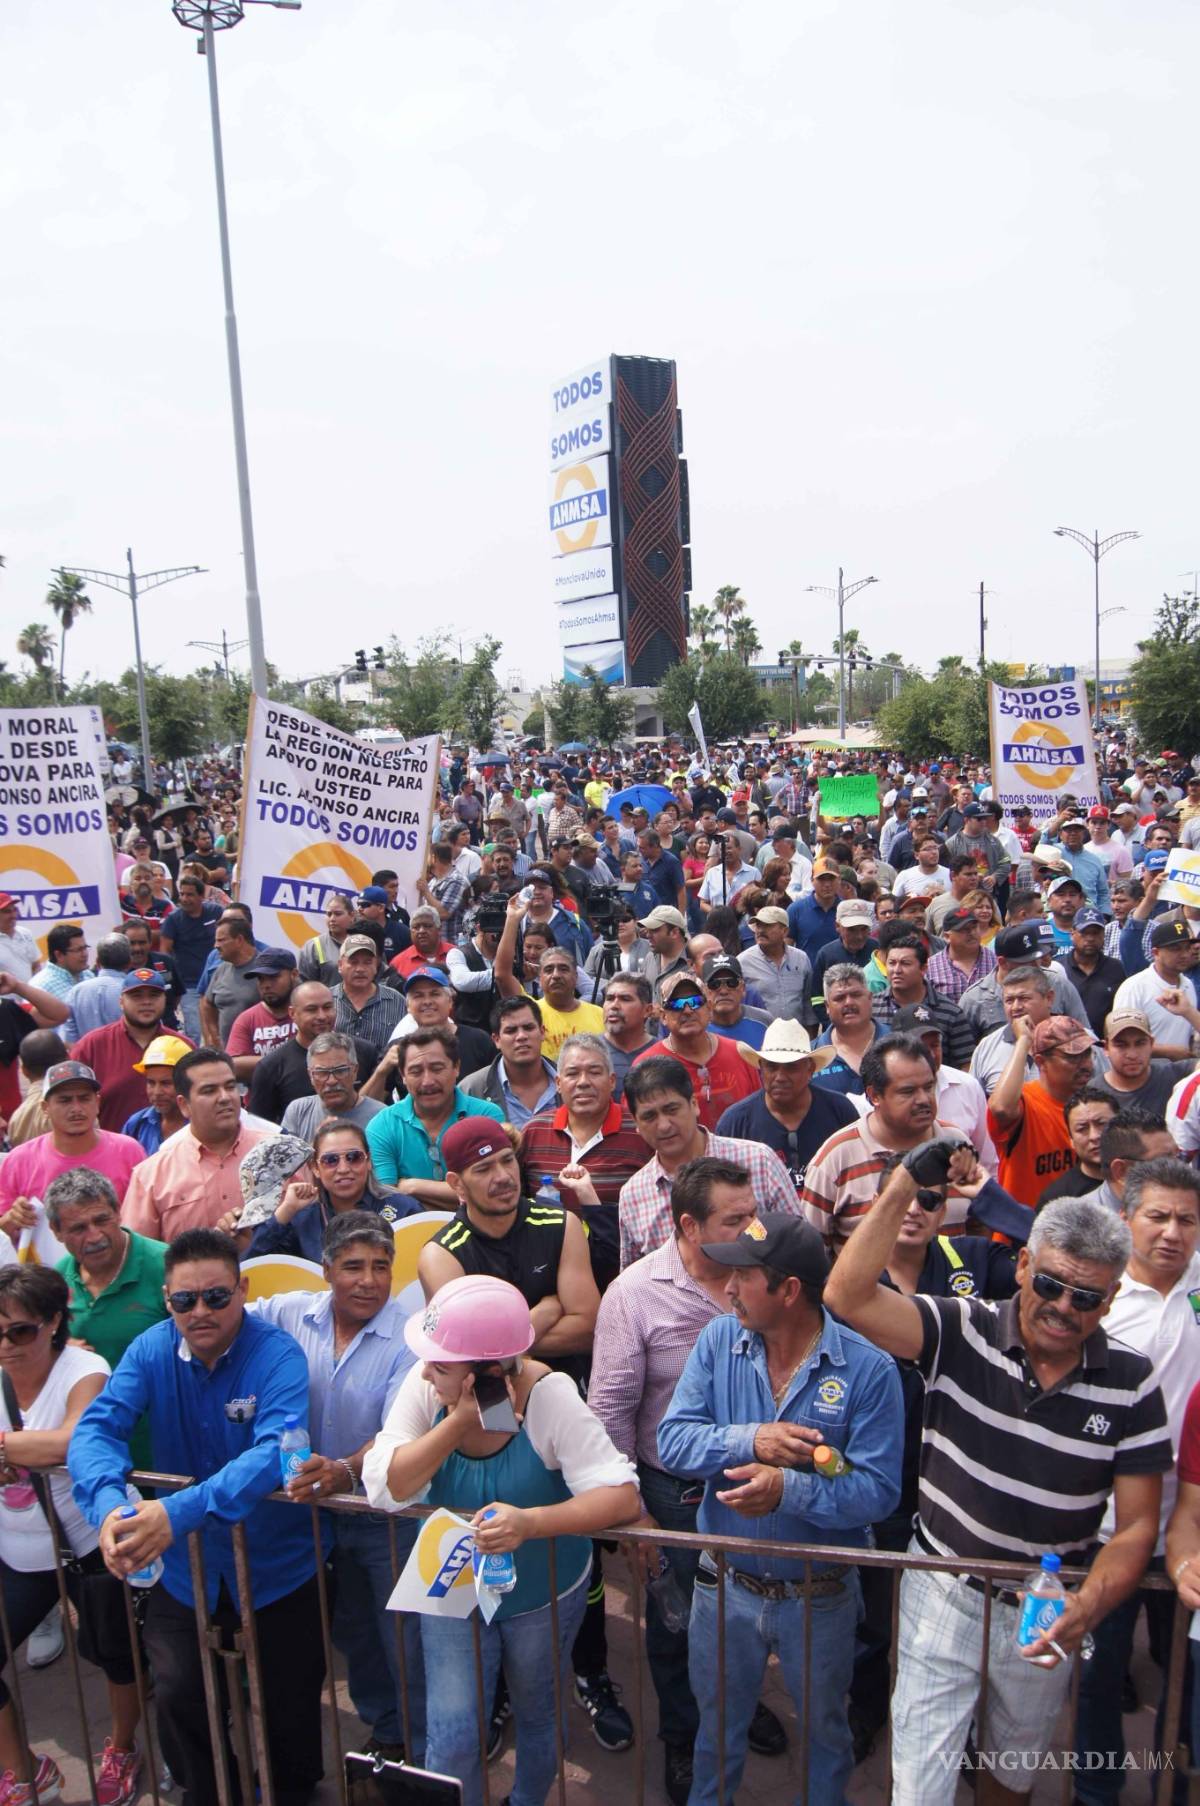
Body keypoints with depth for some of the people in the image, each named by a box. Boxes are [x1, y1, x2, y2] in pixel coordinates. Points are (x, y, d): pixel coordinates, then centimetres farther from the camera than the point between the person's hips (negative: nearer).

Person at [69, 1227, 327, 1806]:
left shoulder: (278, 1355, -24)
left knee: (289, 1708, 12)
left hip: (277, 1567, -3)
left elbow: (274, 1453, -37)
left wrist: (179, 1511, -49)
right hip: (184, 1567, 3)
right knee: (179, 1701, 9)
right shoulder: (151, 1350, -11)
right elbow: (95, 1429, -20)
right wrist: (108, 1505, -40)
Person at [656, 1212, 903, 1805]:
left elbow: (878, 1489, -25)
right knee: (717, 1727, 26)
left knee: (825, 1730, 26)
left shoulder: (867, 1368, -21)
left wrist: (788, 1488, -36)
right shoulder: (719, 1340, -12)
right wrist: (749, 1440, -30)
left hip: (821, 1595, -2)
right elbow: (672, 1441, -15)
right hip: (726, 1586, 2)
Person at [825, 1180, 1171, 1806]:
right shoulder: (963, 1333, -18)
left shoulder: (1131, 1384, -12)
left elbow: (1136, 1525, -6)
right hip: (943, 1594, -2)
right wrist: (903, 1188, -36)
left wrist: (1089, 1606, -24)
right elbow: (848, 1297, -32)